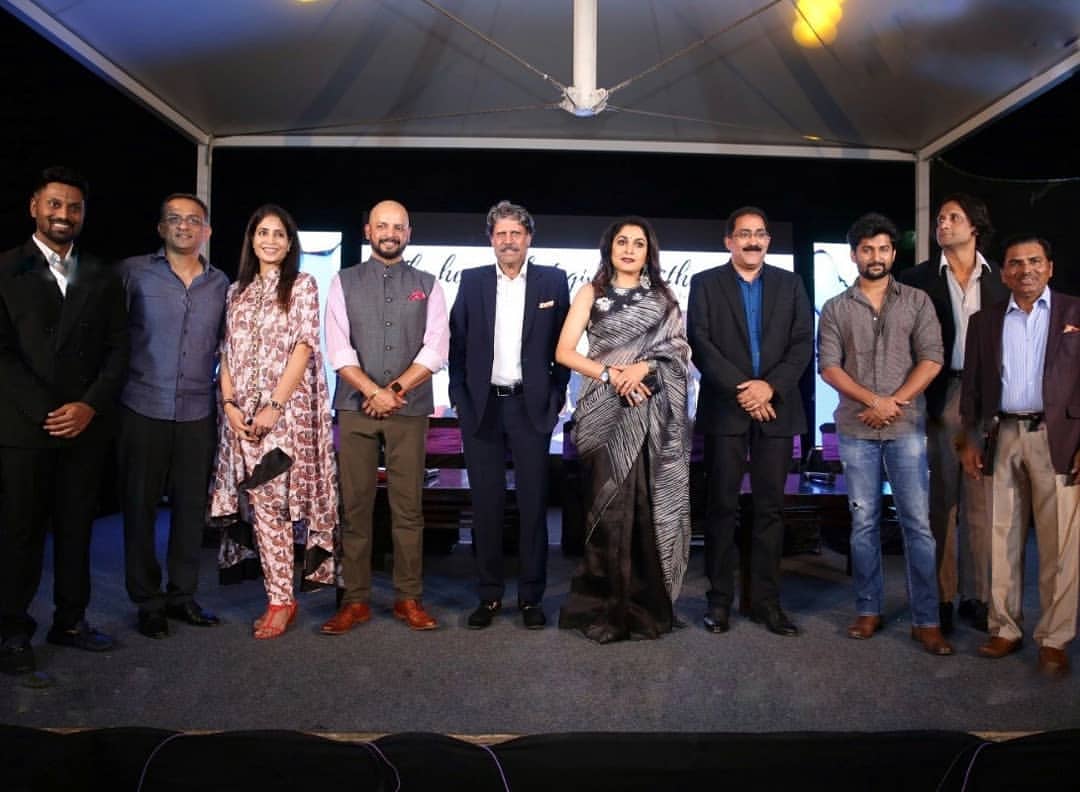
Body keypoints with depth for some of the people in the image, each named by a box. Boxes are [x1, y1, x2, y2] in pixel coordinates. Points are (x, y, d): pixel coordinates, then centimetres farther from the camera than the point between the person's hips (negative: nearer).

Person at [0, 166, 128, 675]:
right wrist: (45, 411, -12)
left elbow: (118, 348, 6)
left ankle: (70, 620, 22)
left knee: (76, 529, 10)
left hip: (86, 425, 3)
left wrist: (89, 406, -7)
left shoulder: (103, 277, 11)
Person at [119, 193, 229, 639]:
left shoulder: (220, 284, 9)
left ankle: (182, 595, 22)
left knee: (192, 506, 8)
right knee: (140, 505, 5)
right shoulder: (134, 272, 0)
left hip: (198, 413, 3)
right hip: (143, 408, -2)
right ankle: (148, 602, 17)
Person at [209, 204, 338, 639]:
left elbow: (304, 348, -8)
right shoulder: (238, 291, 16)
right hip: (243, 412, 4)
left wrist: (275, 406, -16)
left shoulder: (302, 285, 2)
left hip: (287, 409, -4)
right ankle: (278, 598, 9)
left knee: (273, 502, -3)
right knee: (261, 504, 3)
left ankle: (282, 600, 12)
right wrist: (229, 403, -3)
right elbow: (227, 353, 13)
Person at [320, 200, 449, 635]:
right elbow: (338, 348, -1)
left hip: (410, 408, 0)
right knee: (355, 506, 2)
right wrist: (374, 391, -13)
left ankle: (409, 599, 11)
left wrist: (396, 390, -11)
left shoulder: (427, 285, 10)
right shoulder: (344, 282, 9)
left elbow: (436, 349, -1)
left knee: (409, 508, 2)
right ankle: (355, 600, 10)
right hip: (356, 407, 0)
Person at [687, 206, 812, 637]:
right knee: (722, 506, 2)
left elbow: (803, 343, 4)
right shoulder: (705, 283, 6)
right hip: (725, 409, -2)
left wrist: (771, 385, -11)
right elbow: (699, 343, -4)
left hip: (776, 408, 2)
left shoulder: (790, 284, 12)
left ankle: (766, 599, 12)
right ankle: (719, 599, 11)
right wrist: (739, 389, -12)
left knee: (770, 506, 5)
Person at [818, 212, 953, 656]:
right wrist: (873, 401, -13)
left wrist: (895, 403, -12)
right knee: (863, 521, 7)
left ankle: (925, 620, 6)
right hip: (855, 429, 1)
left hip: (906, 426, -1)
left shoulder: (917, 301, 6)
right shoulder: (835, 309, 7)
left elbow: (931, 358, -2)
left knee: (917, 522, -1)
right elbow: (828, 366, -2)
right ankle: (868, 610, 16)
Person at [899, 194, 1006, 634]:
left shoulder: (1000, 281, 9)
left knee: (980, 503, 6)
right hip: (939, 400, -2)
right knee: (939, 503, 4)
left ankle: (975, 596, 15)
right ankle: (940, 597, 12)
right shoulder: (918, 279, 3)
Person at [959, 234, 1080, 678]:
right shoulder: (984, 321, 12)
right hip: (1002, 437, 3)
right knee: (1003, 539, 7)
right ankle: (1006, 629, 18)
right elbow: (972, 385, 12)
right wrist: (970, 441, 6)